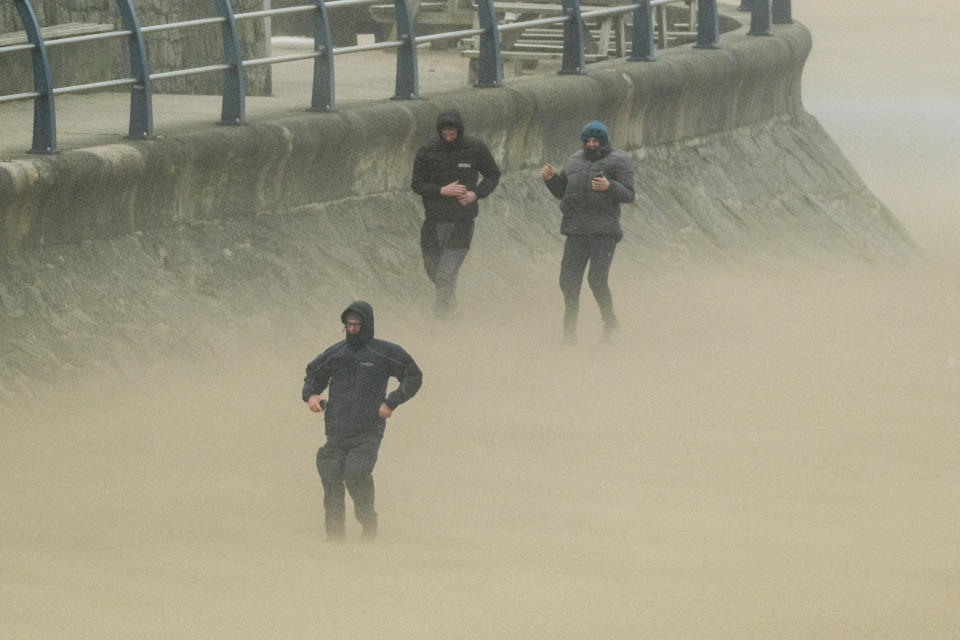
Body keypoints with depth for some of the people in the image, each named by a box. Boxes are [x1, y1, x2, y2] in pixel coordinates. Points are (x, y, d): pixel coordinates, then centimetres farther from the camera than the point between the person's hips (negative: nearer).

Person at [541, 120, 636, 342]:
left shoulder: (619, 161, 2)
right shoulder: (575, 161, 18)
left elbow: (628, 195, -5)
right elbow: (560, 191, 22)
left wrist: (609, 186, -24)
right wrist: (550, 178, 2)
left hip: (604, 230, -5)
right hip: (576, 230, 5)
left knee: (597, 281, -10)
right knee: (569, 282, 0)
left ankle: (609, 320, 15)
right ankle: (569, 328, 14)